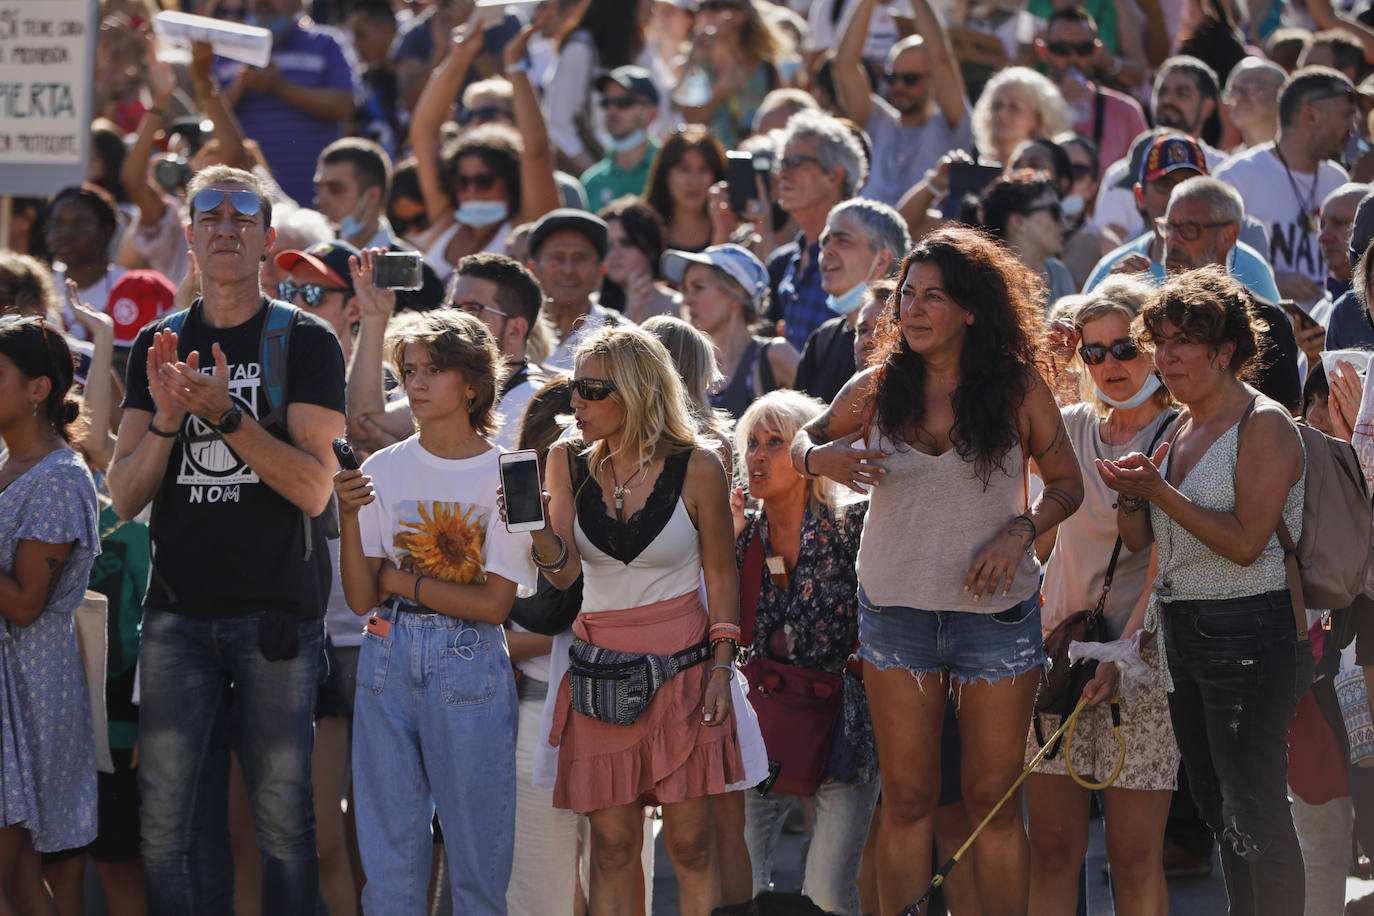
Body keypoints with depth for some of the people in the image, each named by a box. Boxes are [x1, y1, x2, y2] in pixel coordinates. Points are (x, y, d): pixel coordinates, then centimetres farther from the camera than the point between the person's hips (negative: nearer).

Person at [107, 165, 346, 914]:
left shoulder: (305, 342, 1)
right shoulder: (159, 347, 12)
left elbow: (313, 486, -9)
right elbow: (124, 497, 7)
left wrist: (226, 413, -20)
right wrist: (165, 418, -11)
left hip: (276, 611, -3)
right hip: (178, 612, 3)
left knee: (282, 816, -2)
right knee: (165, 824, -1)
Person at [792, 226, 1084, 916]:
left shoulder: (1018, 387, -4)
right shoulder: (878, 388, 1)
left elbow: (1066, 483, 4)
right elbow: (804, 440, 15)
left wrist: (1020, 532, -14)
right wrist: (821, 459, -9)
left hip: (995, 612, -1)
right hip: (896, 611, 1)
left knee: (993, 800, 3)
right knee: (906, 800, 4)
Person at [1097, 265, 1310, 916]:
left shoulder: (1264, 425, -10)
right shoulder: (1180, 430, 14)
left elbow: (1245, 542, -18)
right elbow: (1138, 540, 16)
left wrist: (1160, 492, -18)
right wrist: (1131, 496, -5)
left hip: (1247, 635, -9)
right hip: (1181, 634, 9)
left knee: (1254, 813, -9)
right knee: (1216, 806, 13)